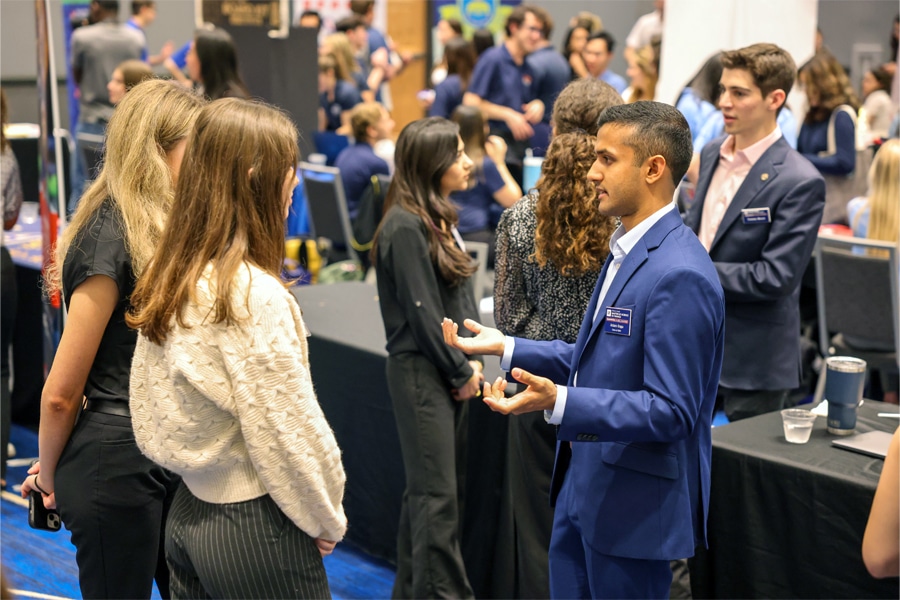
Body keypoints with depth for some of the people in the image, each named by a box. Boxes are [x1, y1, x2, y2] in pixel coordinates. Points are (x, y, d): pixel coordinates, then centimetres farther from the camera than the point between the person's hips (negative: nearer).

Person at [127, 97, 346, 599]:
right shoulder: (254, 295, -22)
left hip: (188, 515, 8)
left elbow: (158, 411, 8)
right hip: (253, 527, -8)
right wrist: (328, 520, -5)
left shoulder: (168, 279, 2)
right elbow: (290, 433, -18)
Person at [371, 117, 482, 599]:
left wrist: (470, 362, 3)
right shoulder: (406, 226, -16)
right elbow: (422, 311, -17)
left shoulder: (440, 218, 11)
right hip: (421, 370, -9)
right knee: (438, 493, -5)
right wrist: (462, 371, -9)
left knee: (426, 487, 14)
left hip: (450, 369, 9)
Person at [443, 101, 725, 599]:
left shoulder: (680, 276, -23)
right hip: (582, 487, 9)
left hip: (634, 503, -9)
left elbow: (671, 411, -26)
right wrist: (506, 348, 11)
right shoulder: (626, 249, 9)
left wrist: (559, 402, -35)